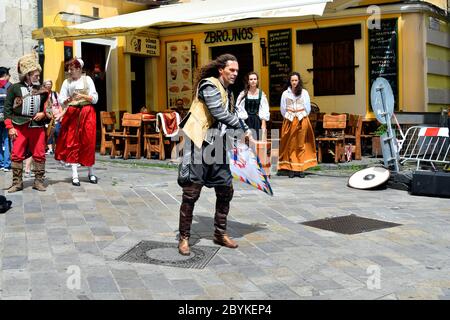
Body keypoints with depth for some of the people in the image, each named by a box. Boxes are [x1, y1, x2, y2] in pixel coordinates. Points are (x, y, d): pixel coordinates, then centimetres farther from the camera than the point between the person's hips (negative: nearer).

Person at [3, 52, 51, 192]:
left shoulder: (42, 90, 10)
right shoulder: (14, 88, 1)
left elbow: (48, 107, 19)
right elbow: (7, 108, 0)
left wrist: (43, 114, -4)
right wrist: (10, 127, -7)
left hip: (37, 126, 2)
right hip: (19, 126, -2)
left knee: (39, 155, 3)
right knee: (17, 155, -2)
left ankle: (38, 181, 14)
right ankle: (17, 182, 7)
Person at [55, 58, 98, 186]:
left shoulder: (87, 79, 3)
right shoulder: (67, 82, 8)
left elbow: (95, 98, -1)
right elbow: (61, 100, 1)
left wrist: (83, 96, -15)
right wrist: (69, 99, -19)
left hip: (87, 113, -1)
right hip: (72, 113, 1)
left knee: (88, 142, 0)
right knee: (72, 142, -4)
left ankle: (91, 172, 14)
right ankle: (75, 175, -3)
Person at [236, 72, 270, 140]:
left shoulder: (261, 94, 3)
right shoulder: (243, 94, -1)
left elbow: (264, 111, 1)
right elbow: (239, 108, -2)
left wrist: (263, 124, -5)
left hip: (257, 122, 1)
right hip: (246, 121, -1)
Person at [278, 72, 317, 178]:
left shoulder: (304, 92, 6)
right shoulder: (285, 93, 6)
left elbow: (308, 108, 7)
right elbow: (282, 108, 9)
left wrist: (301, 117, 3)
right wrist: (288, 117, 4)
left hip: (302, 121, 0)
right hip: (289, 121, 0)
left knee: (301, 145, -1)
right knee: (290, 145, -2)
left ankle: (300, 169, 1)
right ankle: (291, 169, 1)